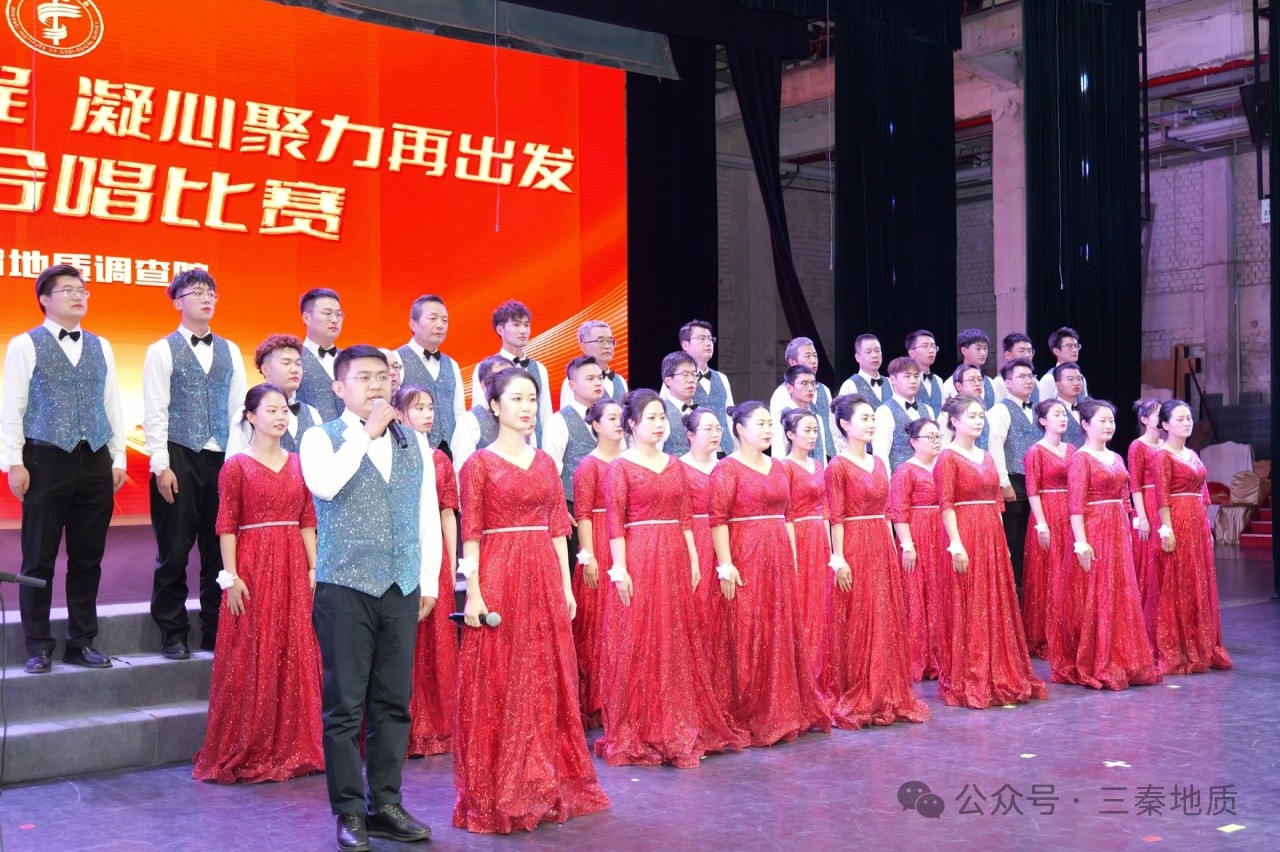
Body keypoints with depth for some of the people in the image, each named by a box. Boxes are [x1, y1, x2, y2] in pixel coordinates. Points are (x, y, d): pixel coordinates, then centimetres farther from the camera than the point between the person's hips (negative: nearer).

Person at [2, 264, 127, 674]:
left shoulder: (101, 347, 13)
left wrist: (118, 458, 8)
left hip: (95, 462, 4)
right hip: (46, 460, -4)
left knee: (88, 558, 8)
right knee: (39, 559, 2)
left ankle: (82, 642, 18)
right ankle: (38, 647, 13)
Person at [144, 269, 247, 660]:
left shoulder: (230, 351, 12)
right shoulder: (163, 351, 1)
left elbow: (239, 408, 11)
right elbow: (155, 412, -4)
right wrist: (161, 466, -10)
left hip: (223, 459, 4)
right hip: (179, 458, -3)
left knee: (219, 547, 6)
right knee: (175, 548, 2)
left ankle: (216, 630, 16)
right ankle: (173, 634, 12)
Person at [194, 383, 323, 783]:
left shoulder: (297, 464, 11)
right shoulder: (236, 466, -3)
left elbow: (307, 521, 11)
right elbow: (226, 526, -6)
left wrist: (313, 569, 4)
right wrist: (230, 577, -13)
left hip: (294, 567, 5)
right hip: (254, 566, -5)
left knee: (295, 655, 6)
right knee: (251, 659, -1)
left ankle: (293, 749, 17)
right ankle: (246, 755, 10)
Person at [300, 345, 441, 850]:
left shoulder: (415, 442, 12)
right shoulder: (322, 438, 0)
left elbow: (429, 515, 14)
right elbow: (324, 484, -23)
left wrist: (429, 581, 10)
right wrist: (366, 433, -14)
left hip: (402, 589, 4)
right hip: (344, 587, -4)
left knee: (394, 702, 9)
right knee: (344, 705, 0)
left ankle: (386, 805, 19)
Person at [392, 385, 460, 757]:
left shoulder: (441, 460, 11)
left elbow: (448, 514, 11)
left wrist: (452, 563, 6)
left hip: (435, 557, 4)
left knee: (437, 642, 8)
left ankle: (435, 728, 19)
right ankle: (404, 731, 7)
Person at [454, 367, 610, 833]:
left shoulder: (546, 463, 12)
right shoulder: (479, 464, -2)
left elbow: (557, 529, 12)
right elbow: (470, 534, -6)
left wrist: (566, 586, 8)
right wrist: (472, 592, -13)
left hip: (544, 577, 5)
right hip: (498, 577, -5)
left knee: (545, 681, 9)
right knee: (498, 683, -1)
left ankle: (544, 787, 21)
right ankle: (497, 796, 9)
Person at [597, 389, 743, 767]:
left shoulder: (675, 465, 13)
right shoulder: (621, 467, -3)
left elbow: (685, 519, 13)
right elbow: (615, 523, -8)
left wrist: (693, 562, 9)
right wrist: (620, 569, -15)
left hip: (675, 560, 6)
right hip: (638, 559, -6)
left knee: (676, 645, 8)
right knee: (637, 646, -2)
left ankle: (676, 729, 18)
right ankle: (635, 734, 6)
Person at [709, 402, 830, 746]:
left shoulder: (778, 467, 14)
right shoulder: (727, 468, -7)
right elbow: (718, 520, -14)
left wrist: (792, 557, 12)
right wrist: (725, 566, -20)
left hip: (779, 557, 7)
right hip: (745, 560, -7)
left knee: (782, 635, 11)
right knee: (746, 638, -3)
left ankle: (780, 711, 22)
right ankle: (745, 718, 6)